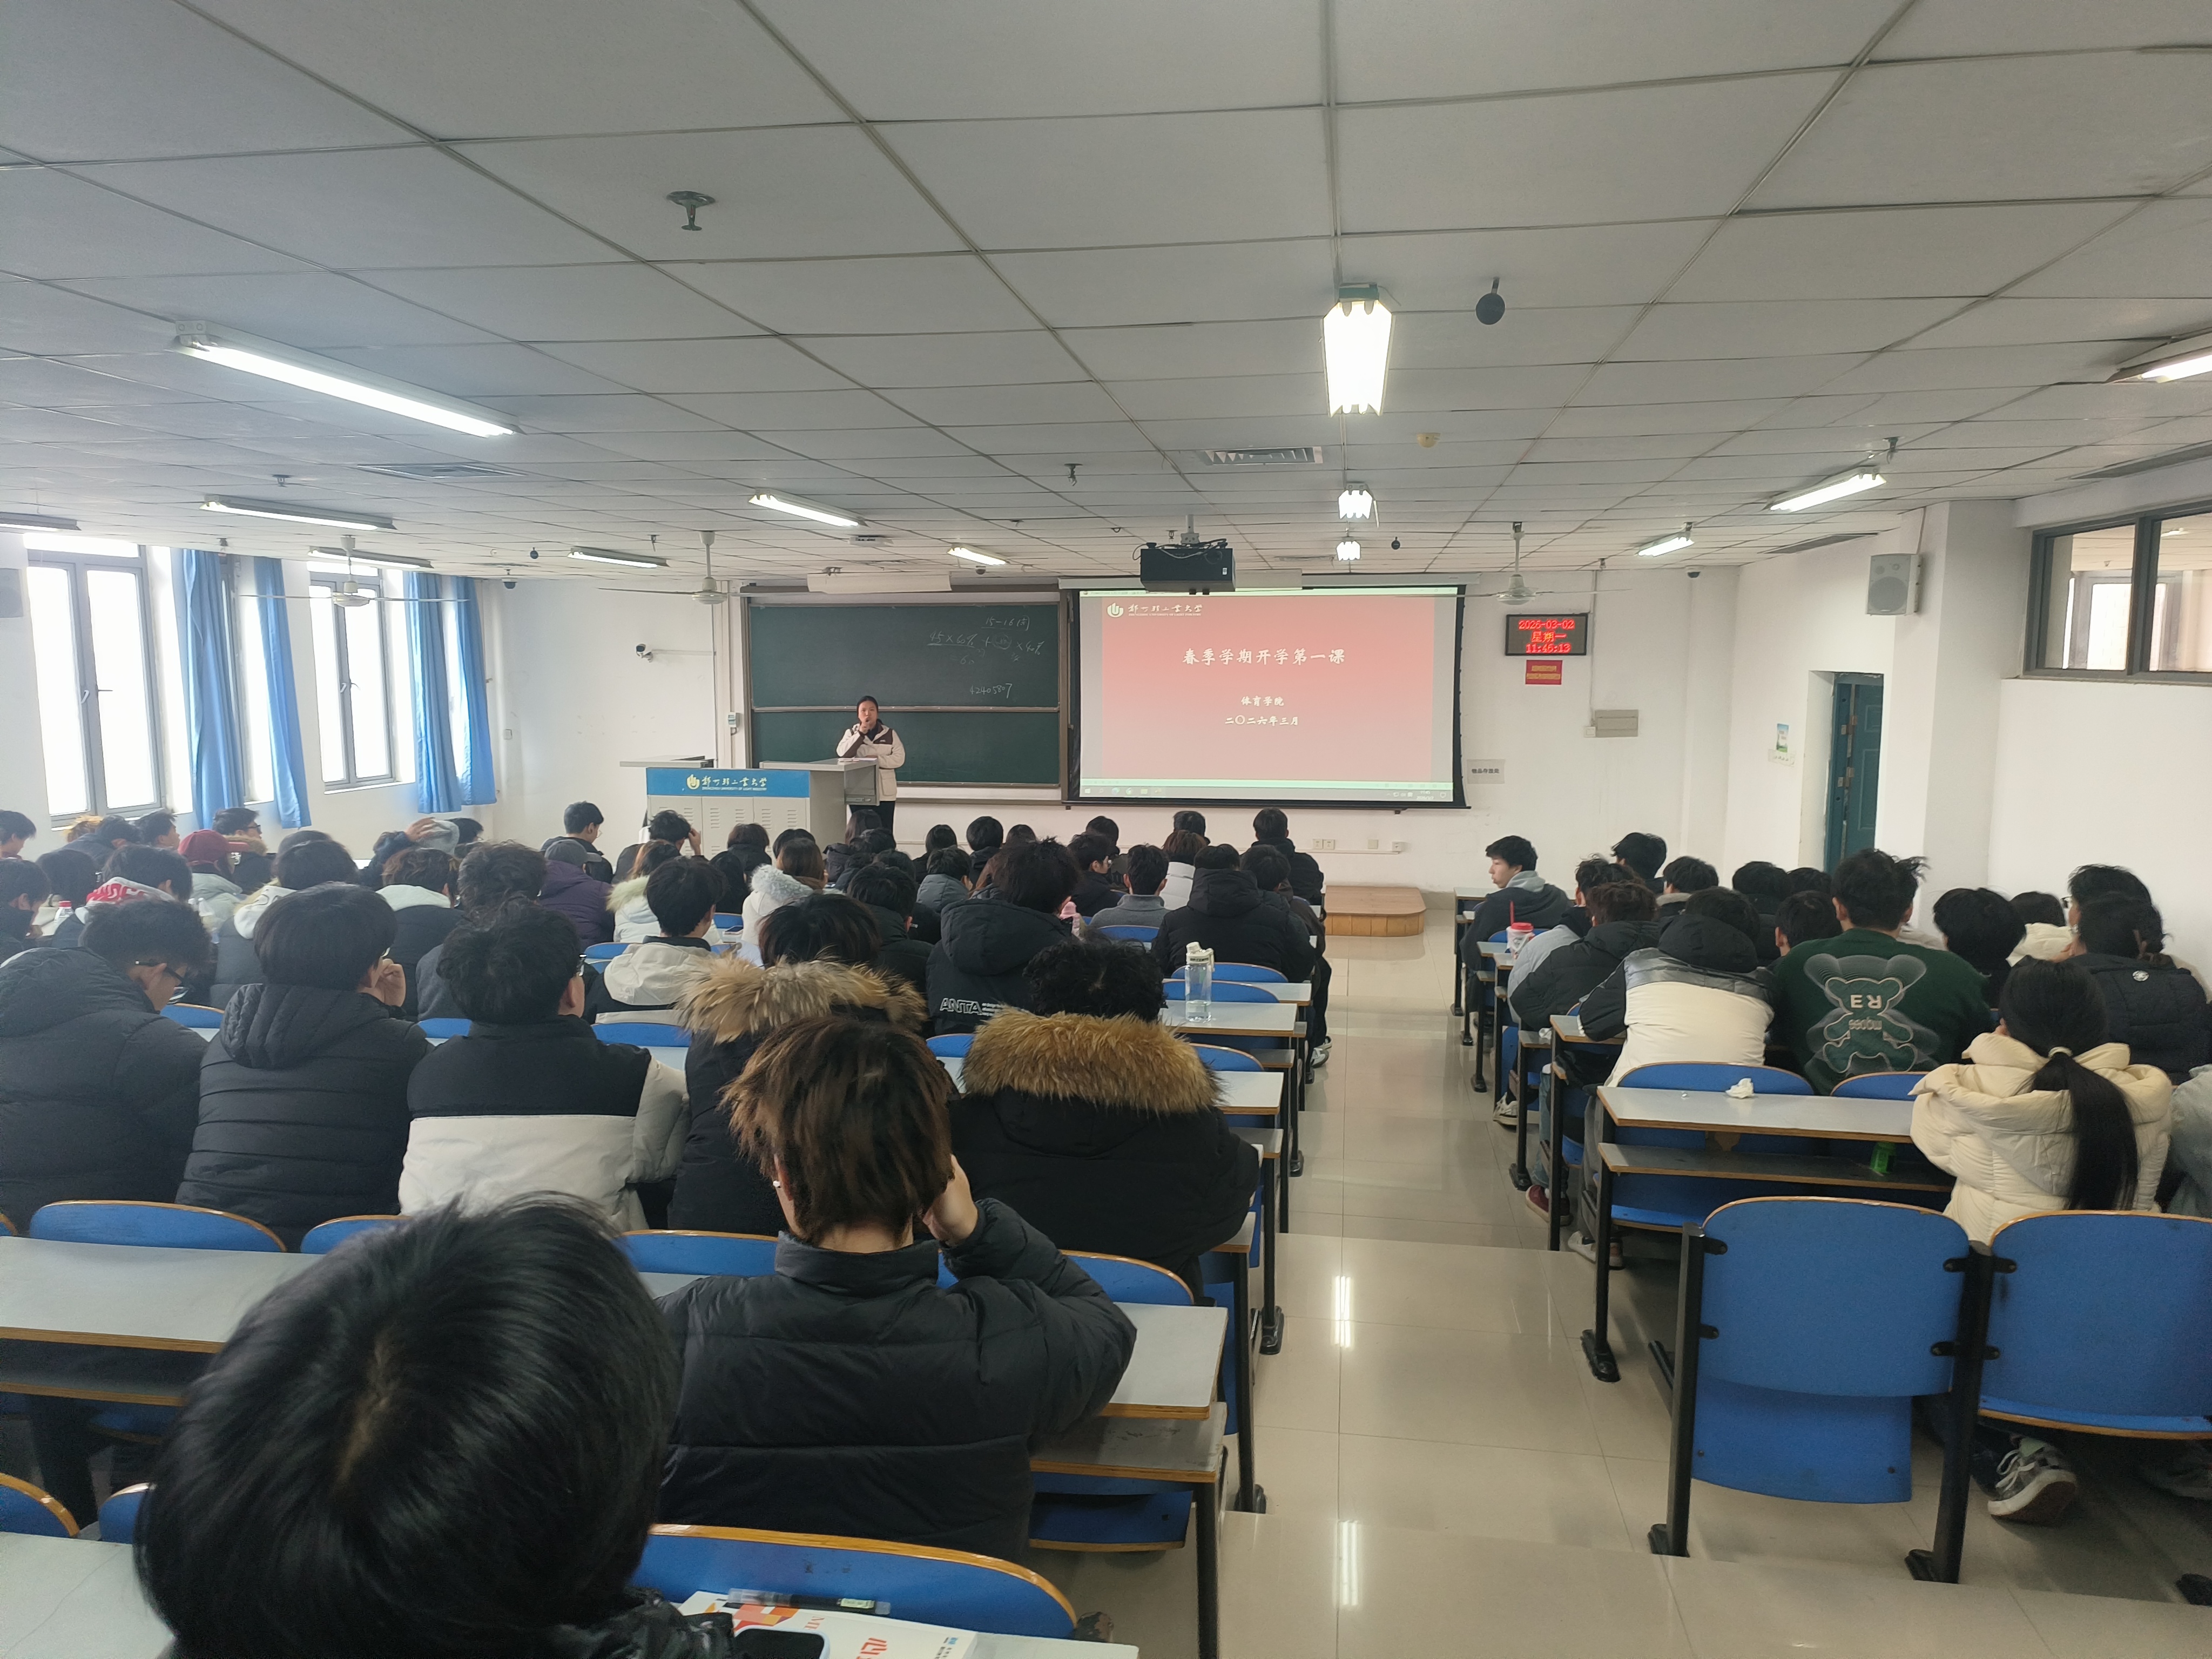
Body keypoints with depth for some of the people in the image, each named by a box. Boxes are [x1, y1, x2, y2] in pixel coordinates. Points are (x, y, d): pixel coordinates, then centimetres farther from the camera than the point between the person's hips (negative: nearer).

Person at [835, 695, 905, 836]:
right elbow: (843, 754, -11)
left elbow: (899, 758, -3)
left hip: (885, 792, 0)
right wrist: (861, 733, -14)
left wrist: (877, 760, -15)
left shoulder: (890, 734, 5)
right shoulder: (852, 733, 6)